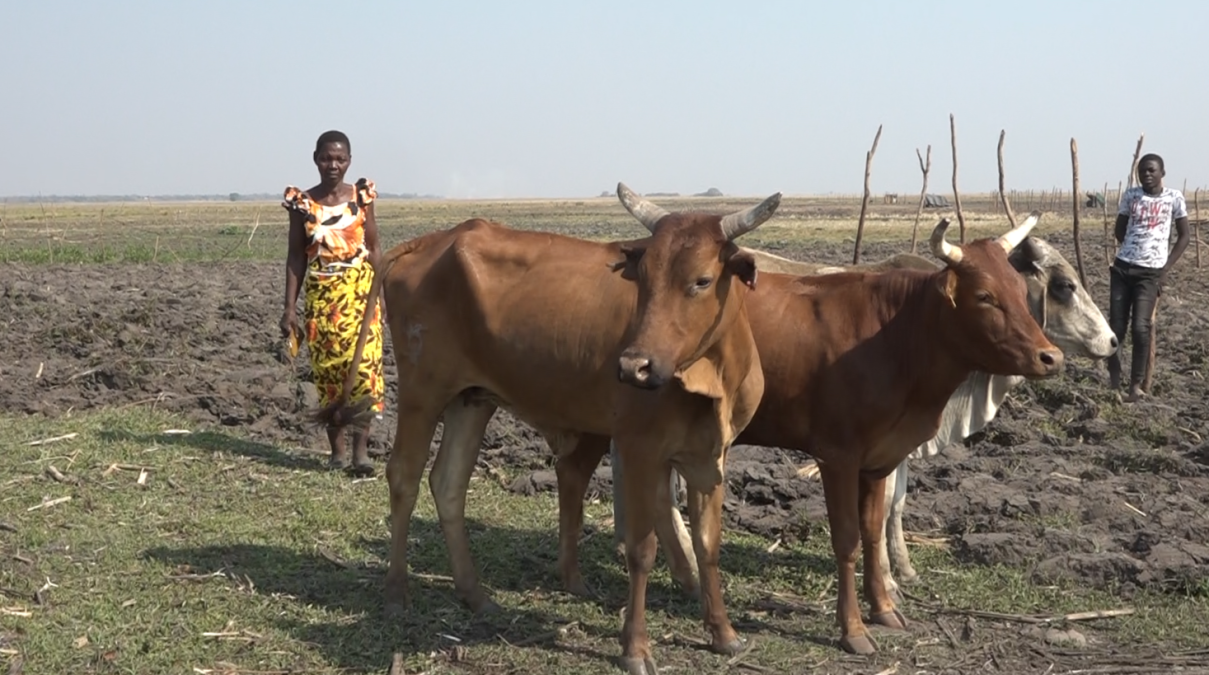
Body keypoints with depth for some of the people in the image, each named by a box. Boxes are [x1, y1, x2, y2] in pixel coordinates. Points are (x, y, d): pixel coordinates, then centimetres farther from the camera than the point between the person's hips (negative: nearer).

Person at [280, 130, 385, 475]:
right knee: (327, 369, 4)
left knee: (364, 365, -11)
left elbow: (373, 249, 7)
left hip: (359, 291, -1)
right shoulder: (303, 204, 2)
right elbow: (296, 257, 4)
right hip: (321, 295, 1)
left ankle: (361, 449, -10)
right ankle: (337, 448, 14)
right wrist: (289, 307, 1)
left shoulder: (361, 197, 2)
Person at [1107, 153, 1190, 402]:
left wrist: (1166, 269, -2)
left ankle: (1136, 385, -3)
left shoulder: (1174, 197, -1)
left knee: (1140, 327, -12)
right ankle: (1114, 381, 14)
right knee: (1115, 326, 1)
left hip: (1151, 272, -3)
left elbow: (1183, 237, 4)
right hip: (1122, 268, 3)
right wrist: (1132, 250, 6)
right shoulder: (1131, 195, 5)